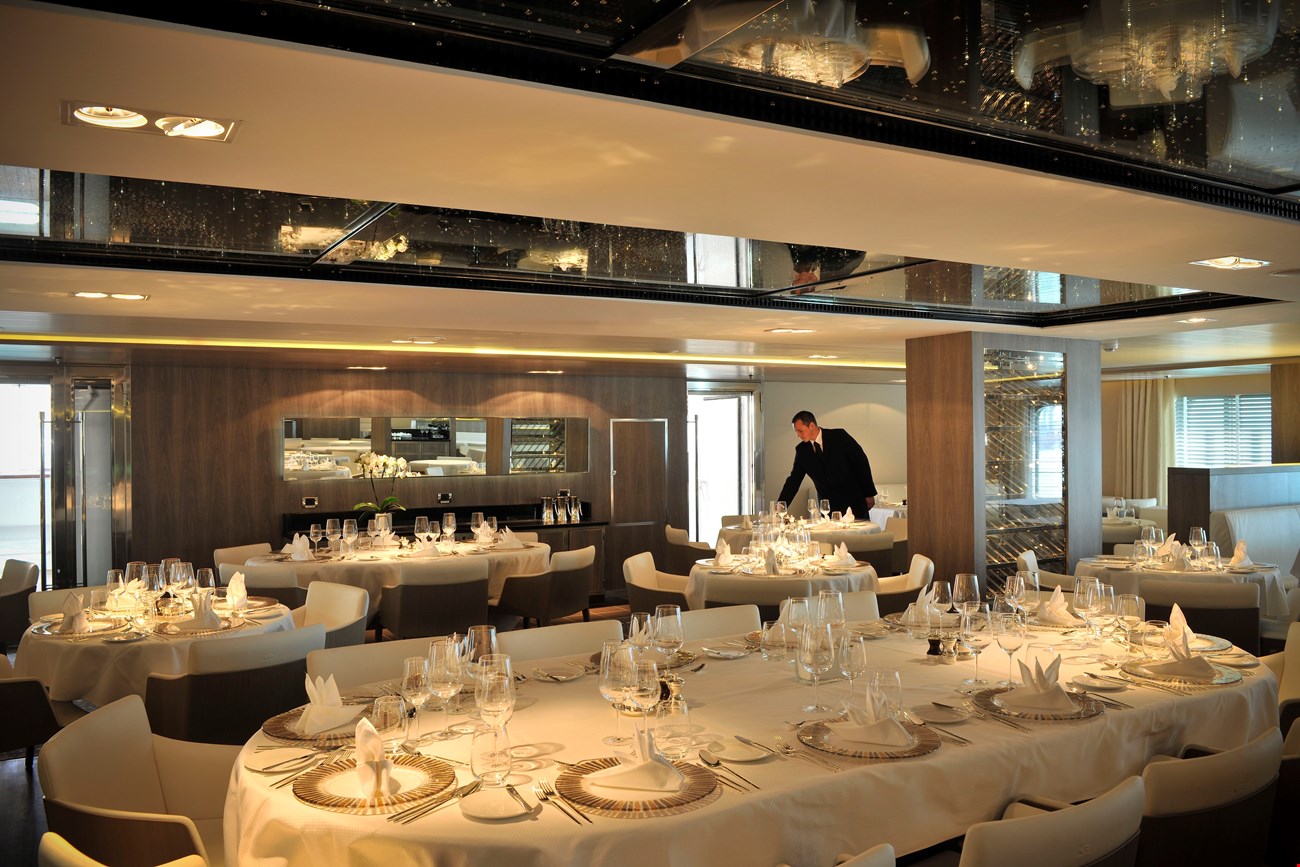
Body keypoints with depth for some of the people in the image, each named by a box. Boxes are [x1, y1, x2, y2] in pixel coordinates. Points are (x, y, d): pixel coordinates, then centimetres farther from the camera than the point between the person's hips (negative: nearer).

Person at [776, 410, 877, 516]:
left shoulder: (839, 436, -7)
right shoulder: (802, 450, 3)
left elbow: (861, 462, -4)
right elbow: (794, 481, 6)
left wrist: (869, 494, -6)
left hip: (853, 500, -3)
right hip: (828, 506, 3)